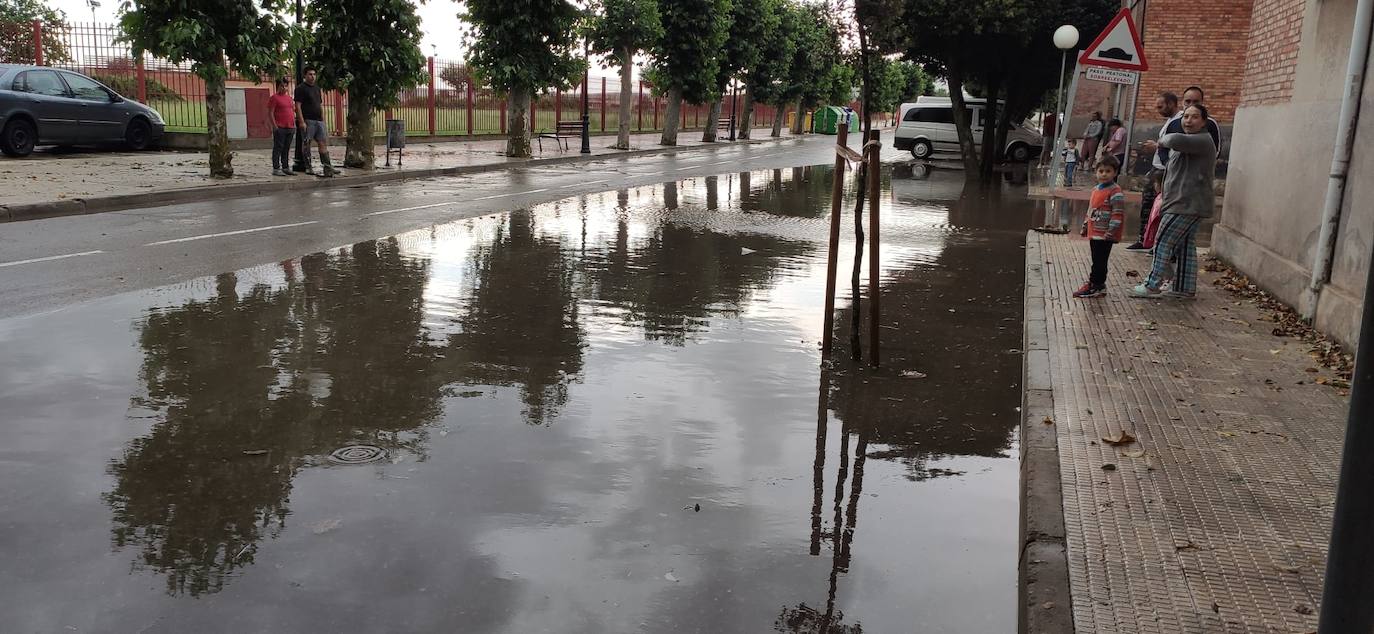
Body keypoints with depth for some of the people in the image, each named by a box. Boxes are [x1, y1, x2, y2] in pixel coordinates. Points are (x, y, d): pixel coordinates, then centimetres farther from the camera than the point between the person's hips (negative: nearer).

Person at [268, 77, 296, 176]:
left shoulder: (289, 97, 18)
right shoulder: (274, 98, -4)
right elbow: (270, 113, -9)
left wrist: (294, 124, 17)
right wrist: (275, 126, -15)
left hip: (290, 128, 7)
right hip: (280, 128, -7)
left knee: (287, 149, 10)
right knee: (278, 148, -5)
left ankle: (286, 168, 15)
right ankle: (276, 169, -4)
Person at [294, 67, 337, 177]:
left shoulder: (317, 88, 19)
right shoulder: (301, 88, -3)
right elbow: (298, 106, -10)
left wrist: (323, 120, 16)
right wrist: (301, 122, -18)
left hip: (319, 121, 7)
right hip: (308, 121, -7)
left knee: (323, 143, 1)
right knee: (306, 144, -3)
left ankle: (328, 168, -1)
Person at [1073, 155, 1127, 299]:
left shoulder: (1115, 191, -13)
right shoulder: (1096, 189, 14)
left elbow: (1118, 213, -17)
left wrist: (1111, 231, -21)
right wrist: (1085, 226, 23)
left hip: (1104, 235, -8)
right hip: (1094, 232, 8)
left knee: (1099, 261, -3)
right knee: (1097, 261, 15)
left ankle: (1096, 286, 2)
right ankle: (1095, 284, 23)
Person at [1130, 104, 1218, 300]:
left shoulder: (1203, 140, -13)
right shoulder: (1189, 141, 21)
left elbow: (1177, 140, -34)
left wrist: (1164, 140, -12)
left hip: (1187, 204, -11)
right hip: (1186, 203, 11)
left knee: (1163, 243, -8)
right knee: (1185, 246, 11)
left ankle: (1152, 285, -4)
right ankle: (1186, 289, 16)